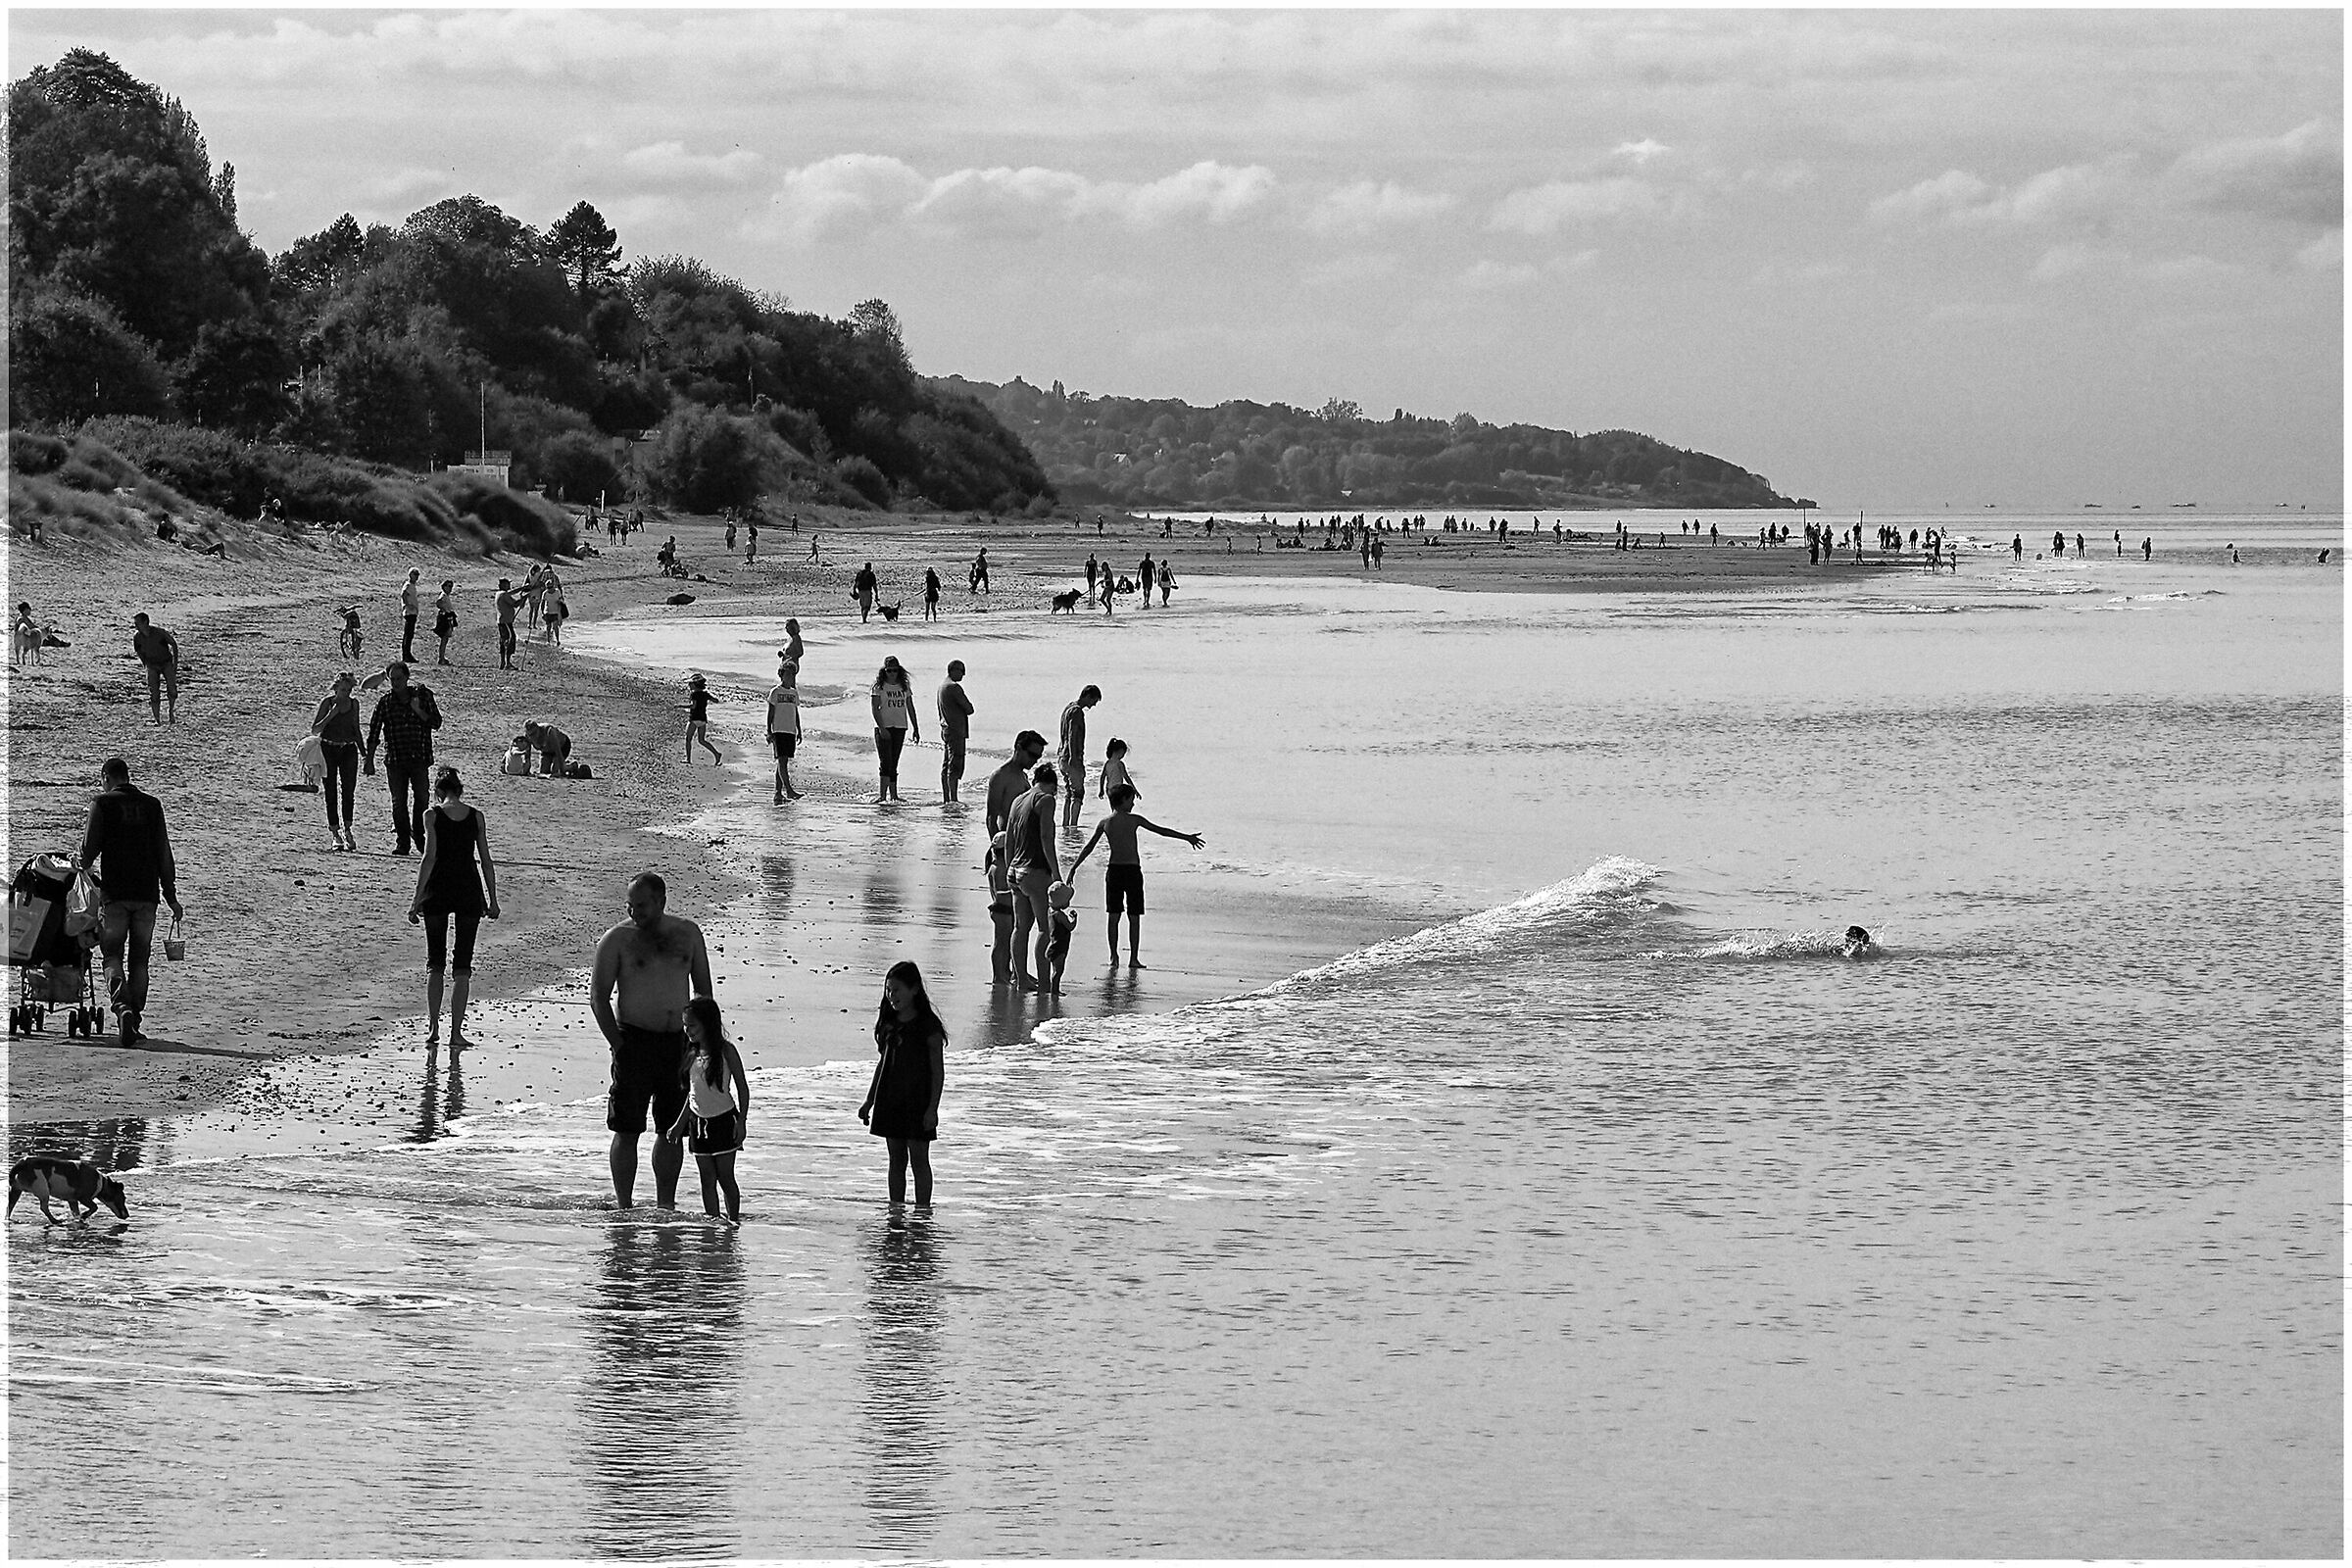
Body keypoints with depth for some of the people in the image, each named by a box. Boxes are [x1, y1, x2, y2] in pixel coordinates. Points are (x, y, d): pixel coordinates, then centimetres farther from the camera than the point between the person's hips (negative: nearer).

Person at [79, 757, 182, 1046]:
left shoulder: (103, 803, -2)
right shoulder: (151, 805, 7)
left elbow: (90, 847, -4)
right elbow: (164, 854, 7)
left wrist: (84, 868, 18)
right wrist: (171, 896, 11)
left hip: (115, 892, -3)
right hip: (147, 893, 3)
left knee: (113, 956, 0)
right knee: (139, 959, 11)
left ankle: (122, 1007, -24)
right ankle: (135, 1019, 12)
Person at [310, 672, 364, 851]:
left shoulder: (353, 703, 7)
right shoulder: (327, 702, -5)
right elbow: (314, 730, -7)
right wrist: (331, 715, -20)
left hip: (348, 749, 3)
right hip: (329, 748, -3)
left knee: (348, 791, -7)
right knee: (331, 793, -2)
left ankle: (347, 830, -3)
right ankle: (335, 834, 2)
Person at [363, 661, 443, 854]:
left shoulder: (422, 695, 2)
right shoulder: (385, 702, 3)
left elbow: (436, 723, 1)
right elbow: (373, 733, 5)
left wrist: (419, 711, -15)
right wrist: (369, 760, 2)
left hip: (419, 758, 0)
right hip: (395, 759, 0)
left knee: (421, 798, -3)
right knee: (399, 802, -1)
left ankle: (419, 836, 13)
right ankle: (402, 842, 6)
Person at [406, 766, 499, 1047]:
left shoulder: (433, 816, -4)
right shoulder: (476, 817, 4)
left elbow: (429, 858, -9)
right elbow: (486, 861, 4)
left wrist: (417, 900, -7)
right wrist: (492, 900, 10)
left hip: (437, 890, -1)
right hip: (469, 890, 1)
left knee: (435, 963, 13)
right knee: (462, 966, 7)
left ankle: (433, 1027, 7)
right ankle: (456, 1032, 3)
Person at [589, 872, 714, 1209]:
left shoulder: (687, 933, 6)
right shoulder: (618, 939, -4)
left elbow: (703, 988, 13)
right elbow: (598, 997, -4)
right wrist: (619, 1045, -10)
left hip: (678, 1042, 3)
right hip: (635, 1039, -3)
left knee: (673, 1131, 8)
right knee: (627, 1132, -3)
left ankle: (666, 1206, 17)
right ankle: (625, 1209, 2)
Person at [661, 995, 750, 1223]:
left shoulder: (726, 1051, -11)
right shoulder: (692, 1055, 4)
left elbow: (742, 1087, -7)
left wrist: (741, 1121, -12)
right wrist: (679, 1125, 15)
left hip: (723, 1120, -5)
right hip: (698, 1121, 5)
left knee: (725, 1177, 0)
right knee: (707, 1179, 6)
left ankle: (734, 1220, 8)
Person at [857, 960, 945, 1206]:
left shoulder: (928, 1024, -10)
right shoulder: (889, 1023, 8)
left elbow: (938, 1071, -9)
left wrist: (932, 1108, -14)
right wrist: (869, 1102, 16)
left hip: (917, 1101, -6)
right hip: (889, 1100, 6)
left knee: (919, 1159, -1)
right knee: (896, 1160, 10)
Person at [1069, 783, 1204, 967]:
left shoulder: (1104, 823, 3)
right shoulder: (1134, 820, -5)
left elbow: (1089, 847, 5)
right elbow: (1161, 831, -1)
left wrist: (1074, 867, 13)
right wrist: (1186, 837, 8)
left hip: (1114, 870, 3)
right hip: (1132, 870, -3)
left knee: (1113, 916, 10)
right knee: (1134, 918, 4)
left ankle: (1113, 956, 11)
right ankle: (1133, 958, 3)